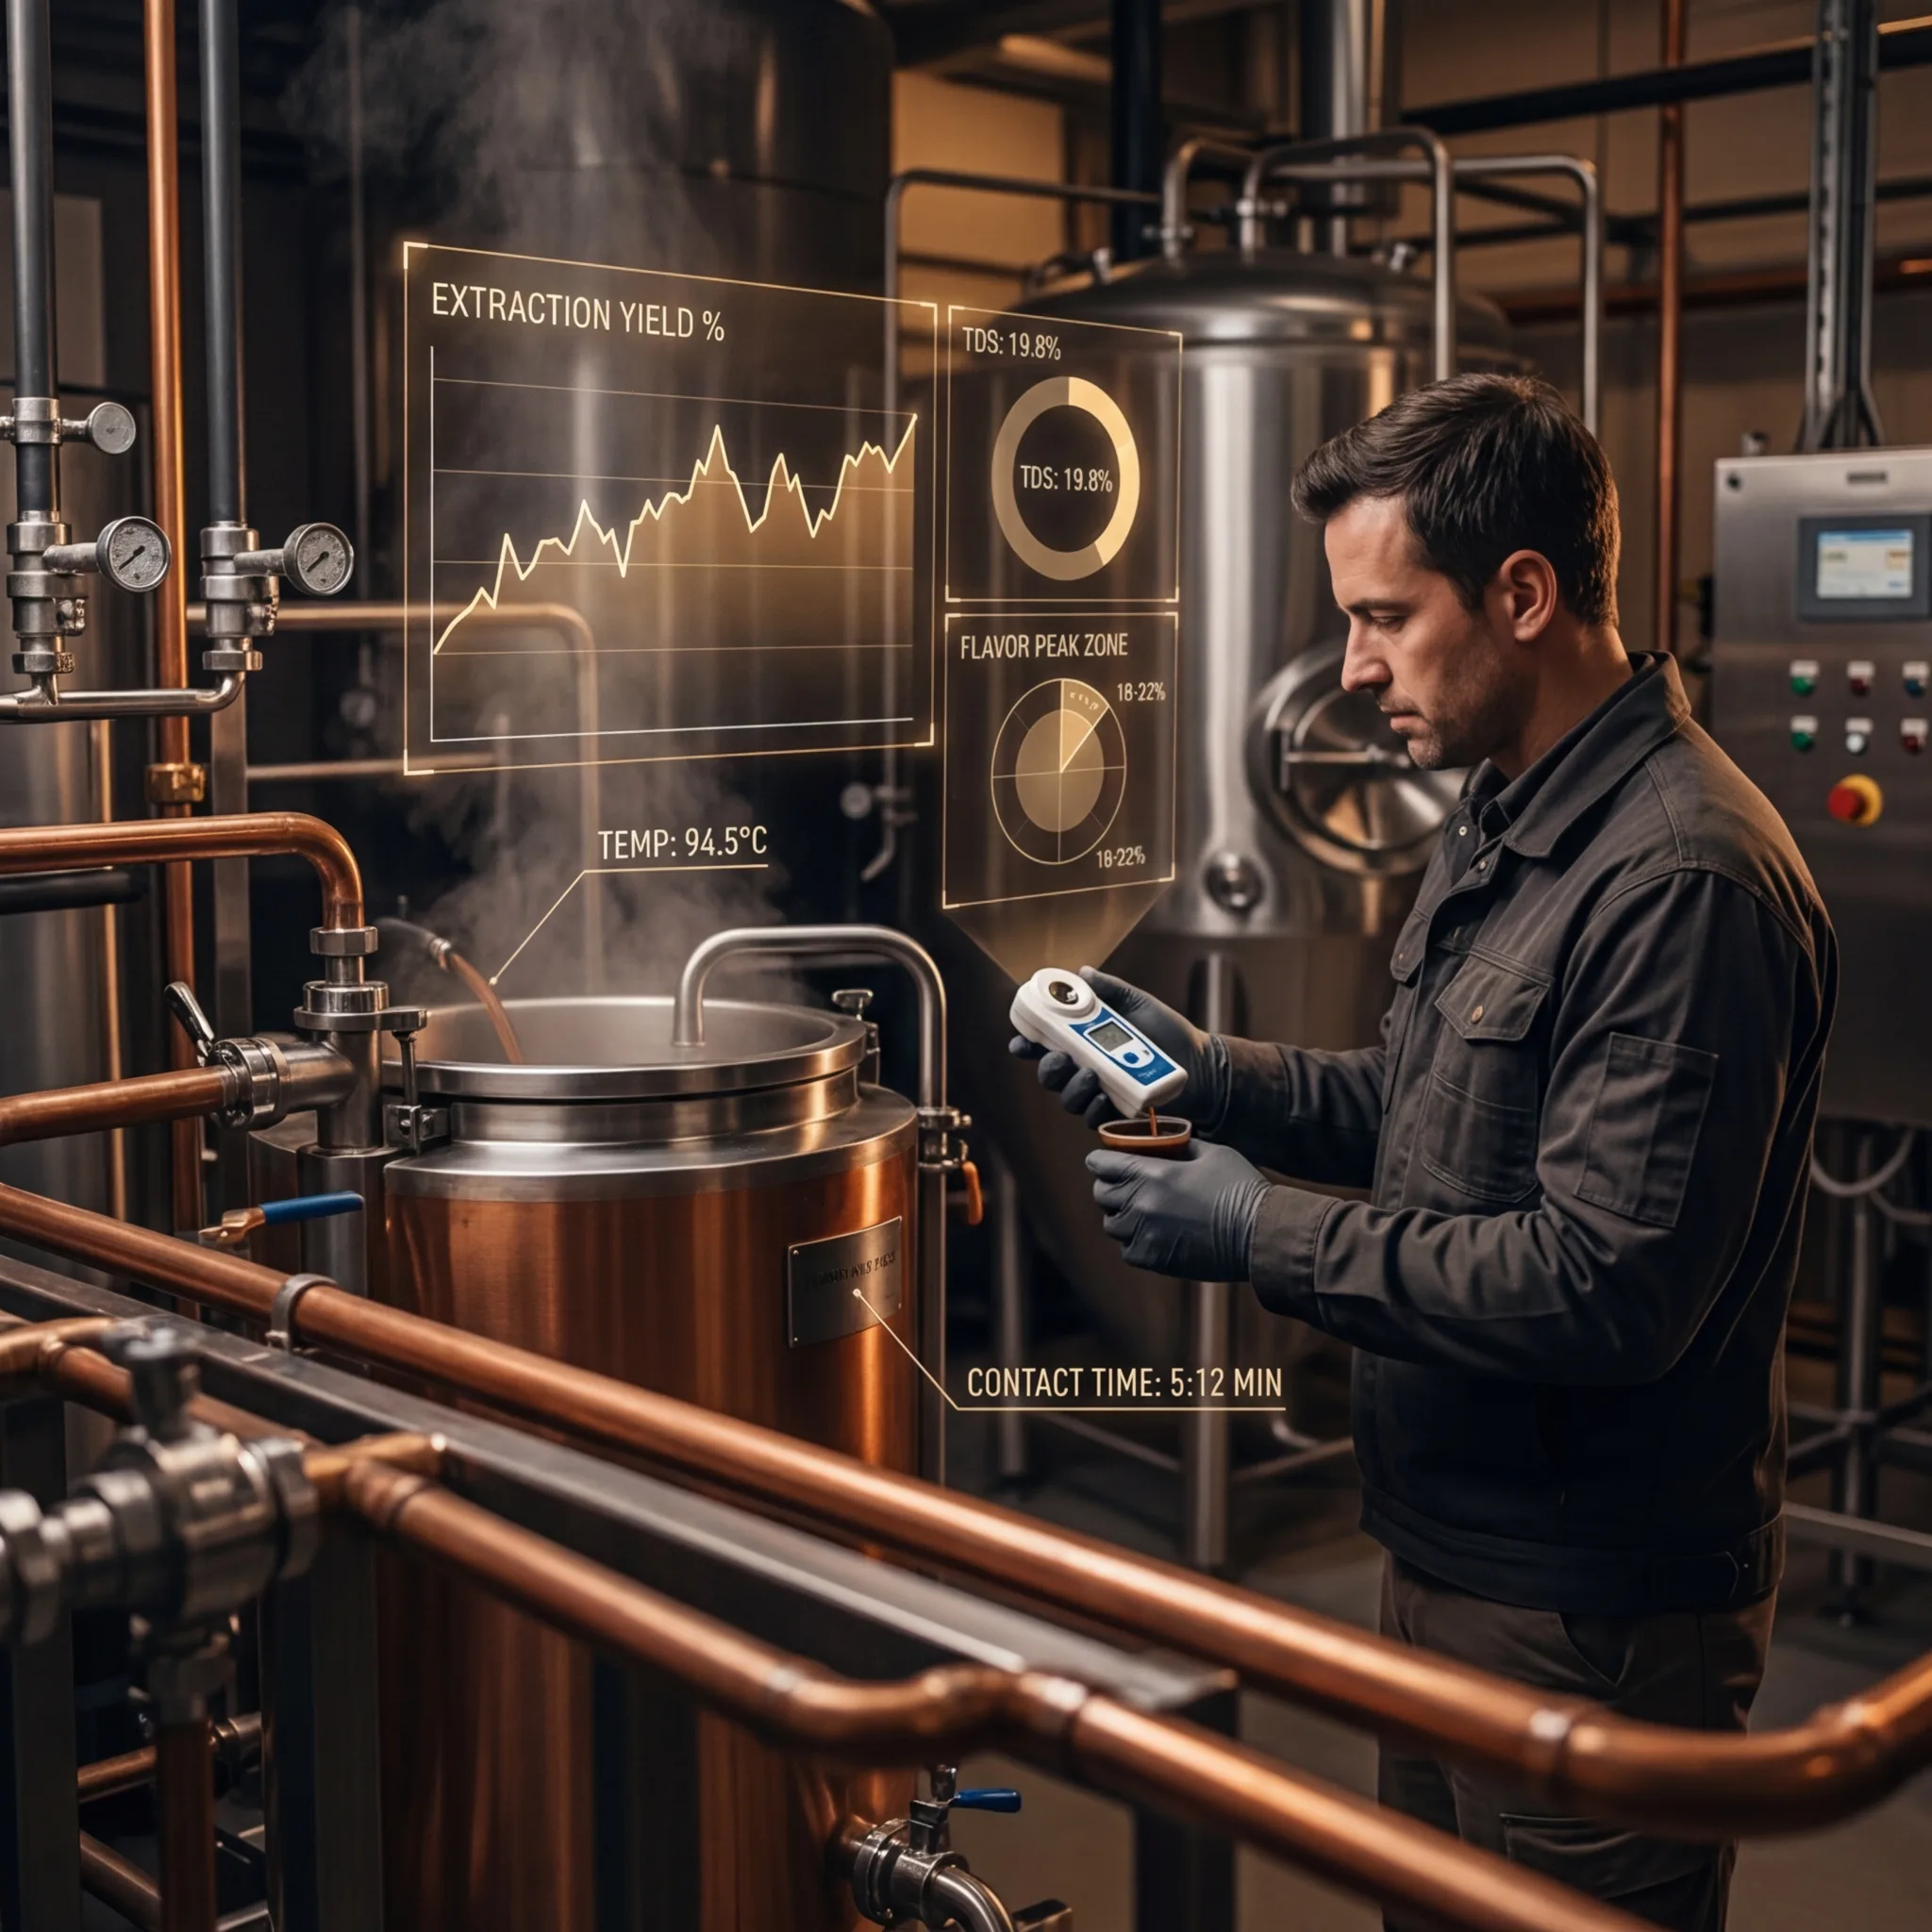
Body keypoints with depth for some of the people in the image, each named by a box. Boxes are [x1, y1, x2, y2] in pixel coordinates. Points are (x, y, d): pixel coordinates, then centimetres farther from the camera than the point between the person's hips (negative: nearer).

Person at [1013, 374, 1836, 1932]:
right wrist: (1209, 1074, 1)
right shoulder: (1505, 825, 9)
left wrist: (1267, 1235, -21)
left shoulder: (1684, 880, -24)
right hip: (1453, 1563, 10)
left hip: (1594, 1622, -10)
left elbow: (1608, 1286, -28)